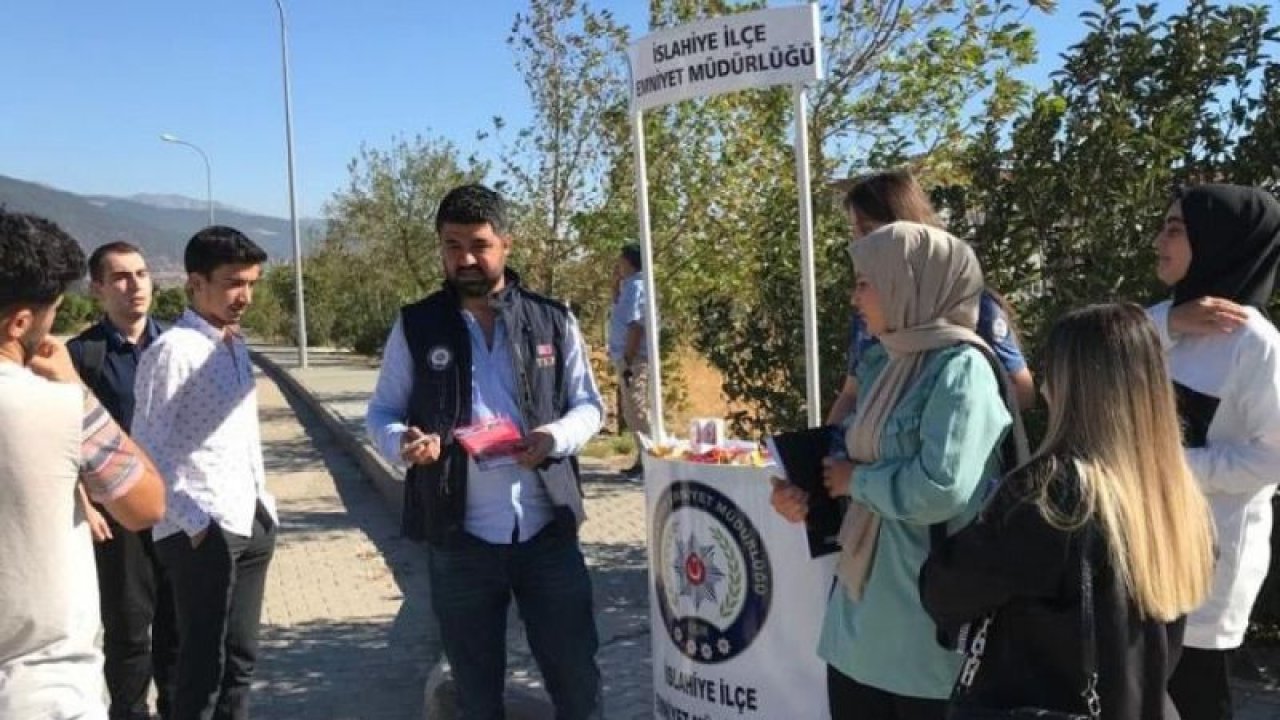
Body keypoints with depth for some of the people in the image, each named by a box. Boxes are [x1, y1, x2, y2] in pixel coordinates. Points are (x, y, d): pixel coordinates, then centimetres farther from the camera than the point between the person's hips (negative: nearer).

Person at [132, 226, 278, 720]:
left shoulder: (236, 346, 13)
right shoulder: (173, 350, -12)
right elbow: (147, 453, -14)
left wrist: (262, 506, 13)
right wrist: (194, 522, -15)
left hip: (251, 524, 8)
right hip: (204, 532, -8)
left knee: (240, 658, 15)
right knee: (204, 665, 1)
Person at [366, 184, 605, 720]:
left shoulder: (553, 321, 2)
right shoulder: (415, 326, 1)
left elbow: (589, 405, 7)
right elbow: (382, 412, 5)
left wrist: (556, 437, -15)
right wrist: (402, 442, -18)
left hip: (548, 532, 0)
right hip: (460, 541, 0)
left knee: (576, 676, 12)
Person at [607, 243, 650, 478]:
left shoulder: (635, 287, -14)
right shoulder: (629, 286, 15)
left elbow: (636, 326, -21)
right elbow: (620, 314, 32)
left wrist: (627, 361, -23)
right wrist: (616, 281, 21)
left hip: (633, 360, -10)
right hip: (626, 359, 10)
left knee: (638, 411, -7)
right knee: (632, 411, 15)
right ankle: (642, 460, 22)